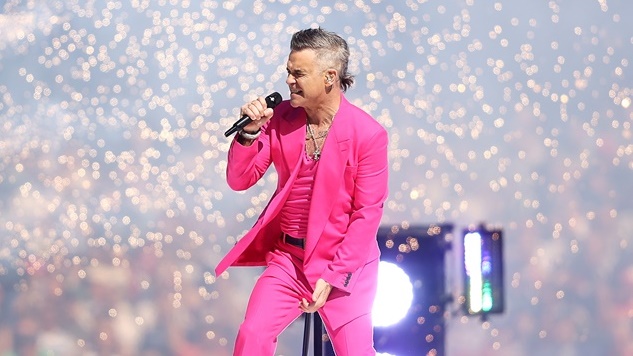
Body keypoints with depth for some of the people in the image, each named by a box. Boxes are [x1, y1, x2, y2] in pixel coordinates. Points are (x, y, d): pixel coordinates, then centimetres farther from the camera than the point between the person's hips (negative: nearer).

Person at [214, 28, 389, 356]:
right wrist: (250, 132, -18)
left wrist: (332, 277, -15)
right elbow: (239, 180, 0)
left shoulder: (368, 134, -14)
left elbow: (367, 214, -12)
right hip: (287, 258, 3)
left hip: (345, 265, -3)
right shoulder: (280, 118, -1)